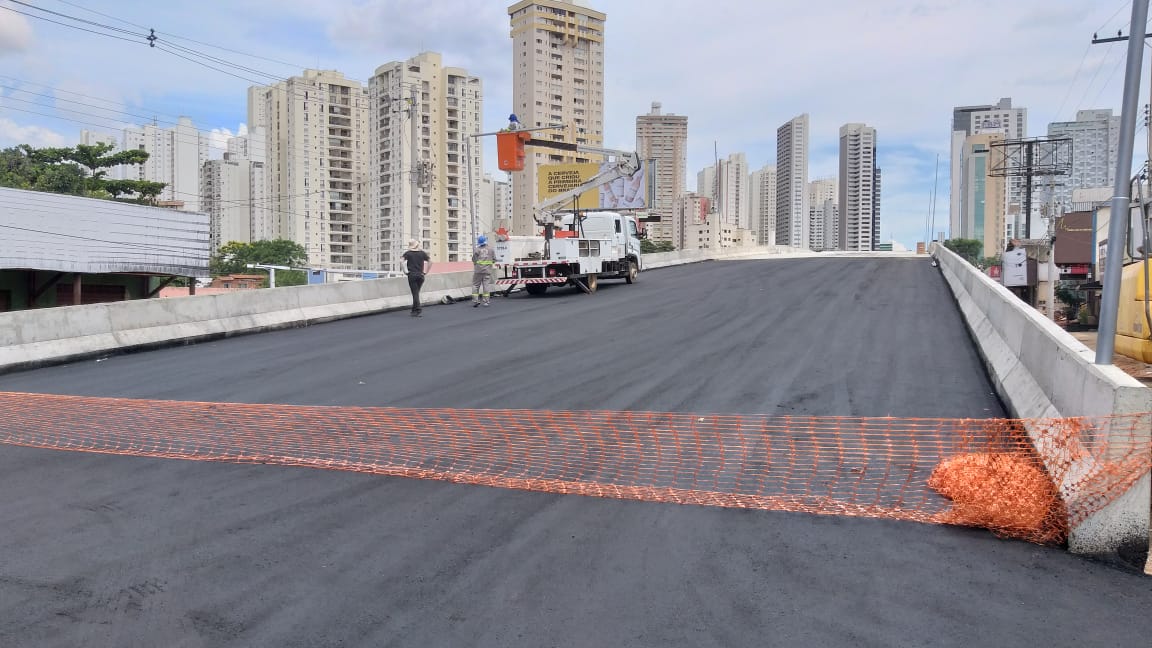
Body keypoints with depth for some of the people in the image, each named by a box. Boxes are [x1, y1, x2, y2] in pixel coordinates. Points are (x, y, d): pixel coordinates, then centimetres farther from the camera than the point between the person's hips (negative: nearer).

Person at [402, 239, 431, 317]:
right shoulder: (422, 253, 7)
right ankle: (414, 310, 19)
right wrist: (426, 272, 6)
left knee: (415, 293, -2)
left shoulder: (408, 253, 0)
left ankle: (419, 310, -11)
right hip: (420, 275, 3)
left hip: (412, 275, -3)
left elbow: (403, 261, -17)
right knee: (416, 293, 15)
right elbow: (430, 261, 3)